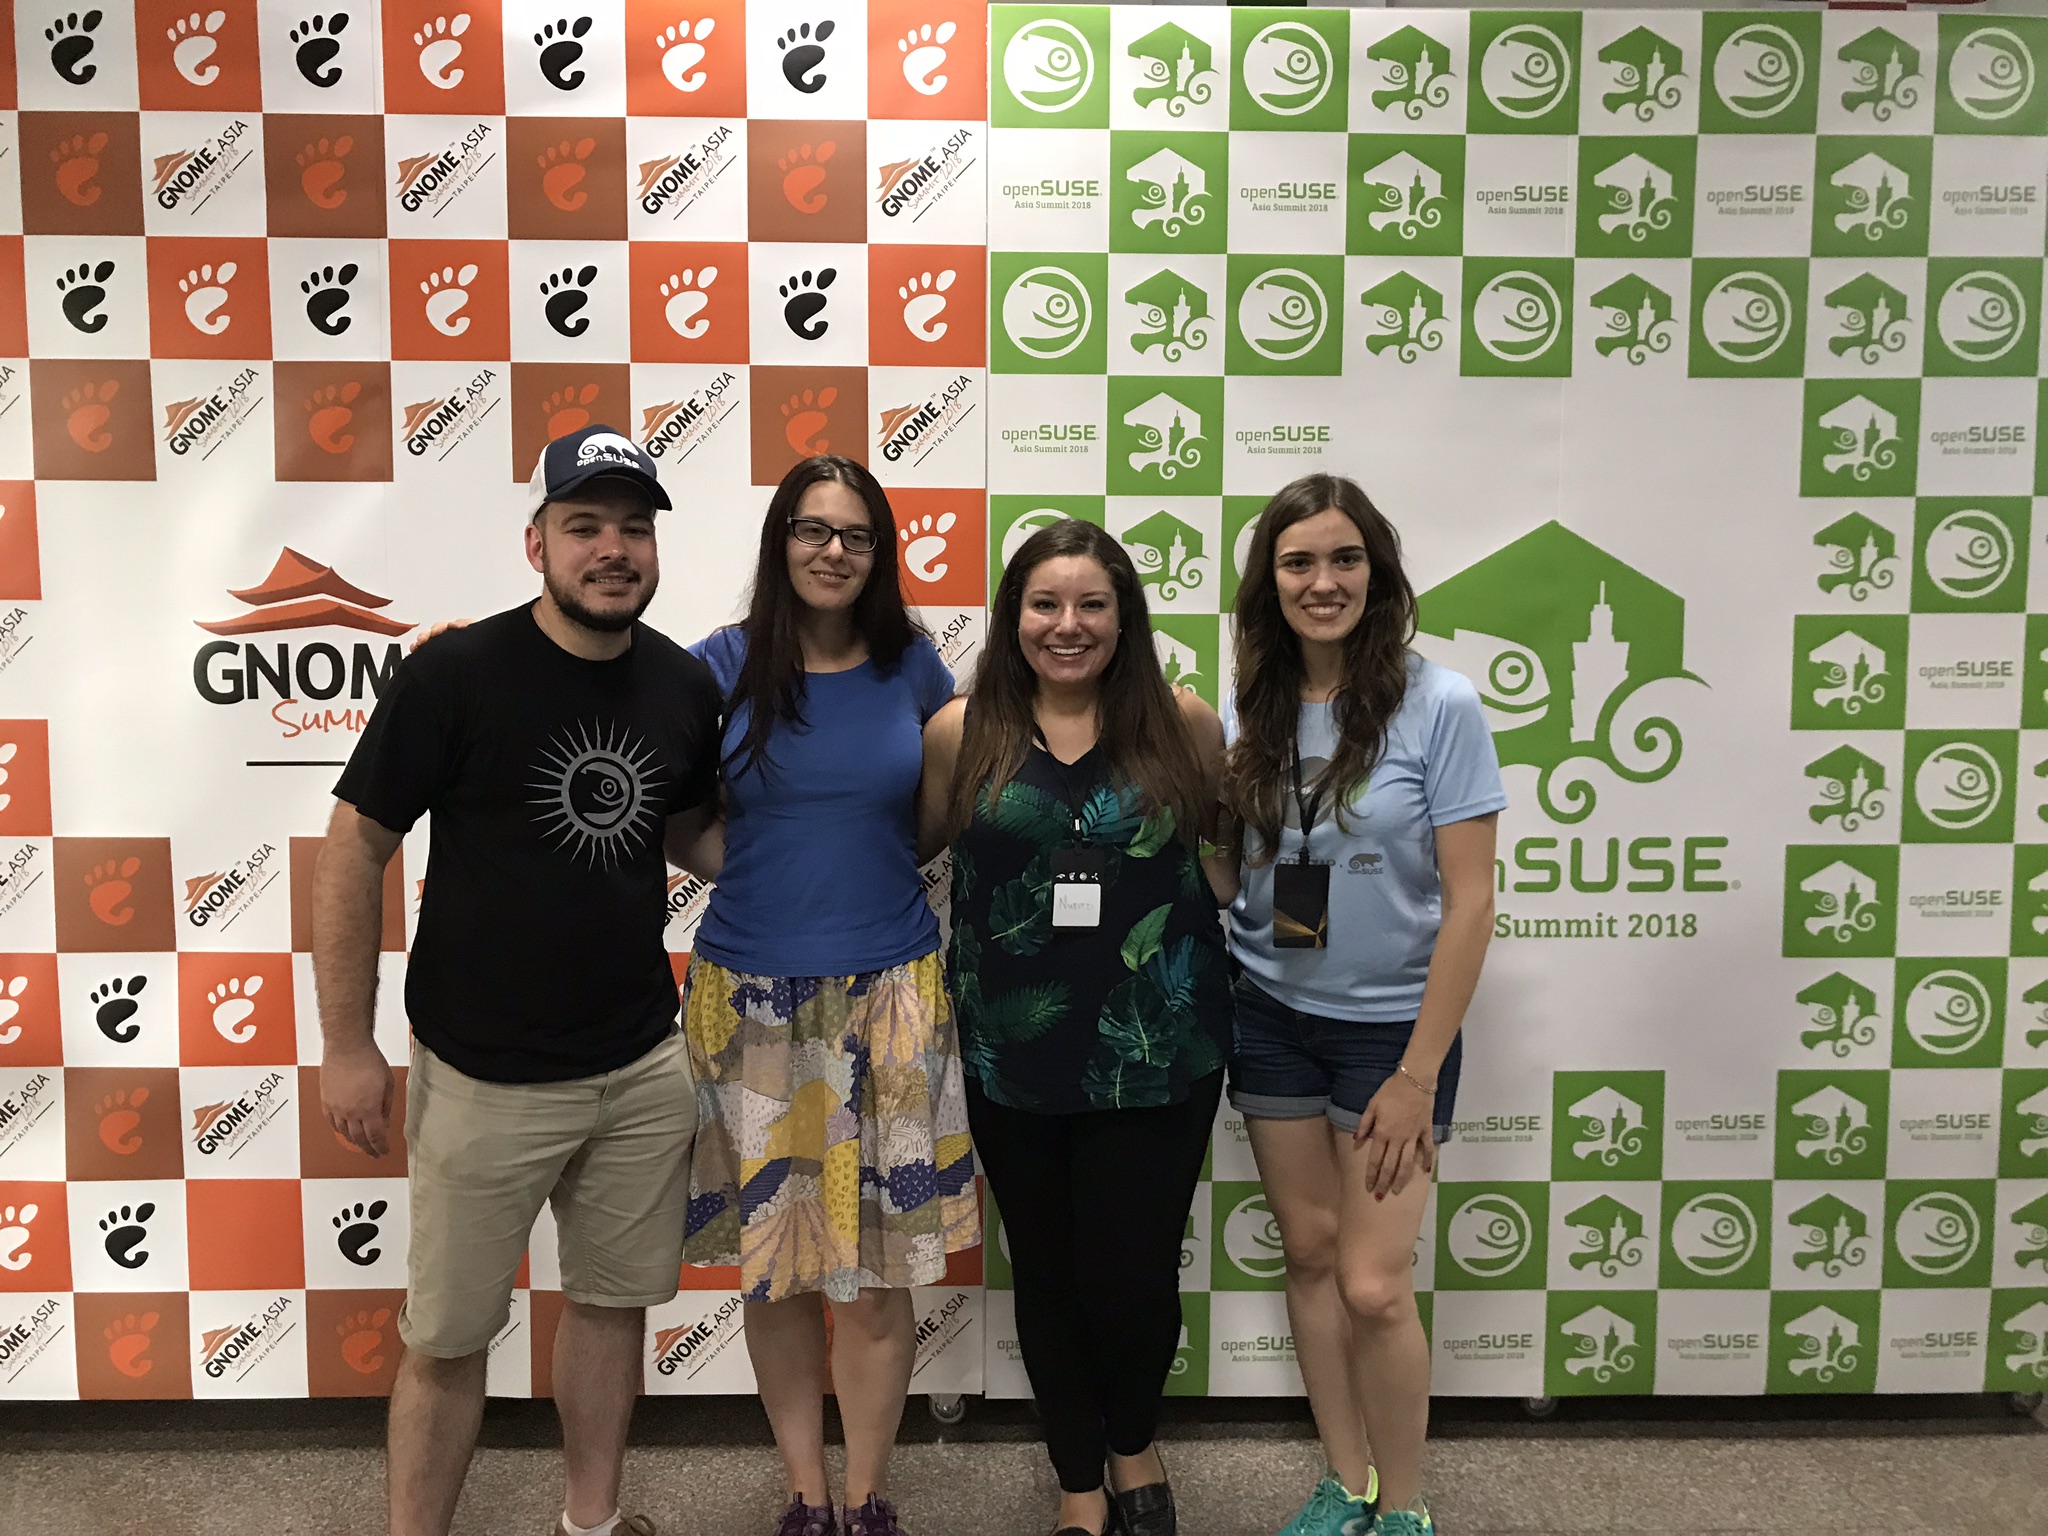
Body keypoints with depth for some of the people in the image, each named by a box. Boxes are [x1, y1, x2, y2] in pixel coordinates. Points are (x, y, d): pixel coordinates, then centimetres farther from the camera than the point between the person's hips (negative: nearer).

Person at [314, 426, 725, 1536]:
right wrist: (347, 1047, -8)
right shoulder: (455, 676, -14)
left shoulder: (685, 686, -1)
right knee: (449, 1335, 9)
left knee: (612, 1297, 18)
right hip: (486, 1074, -4)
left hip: (644, 1067, 4)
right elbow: (353, 852, -8)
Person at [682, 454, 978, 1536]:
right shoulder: (724, 665, 0)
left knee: (879, 1264, 6)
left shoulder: (912, 665, 3)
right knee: (774, 1264, 9)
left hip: (889, 999, 0)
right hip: (751, 1000, 0)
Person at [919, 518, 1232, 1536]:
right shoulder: (961, 733, -3)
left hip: (1156, 1057, -1)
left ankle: (1135, 1443, 41)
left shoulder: (1184, 727, -4)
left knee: (1134, 1274, 5)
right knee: (1047, 1276, 15)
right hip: (1013, 1061, 1)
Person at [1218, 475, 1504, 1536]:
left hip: (1390, 1022, -4)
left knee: (1372, 1284, -4)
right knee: (1310, 1252, 12)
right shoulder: (1250, 714, -1)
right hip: (1273, 1014, 4)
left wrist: (1418, 1073, -14)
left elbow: (1468, 901, -13)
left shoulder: (1438, 706, -13)